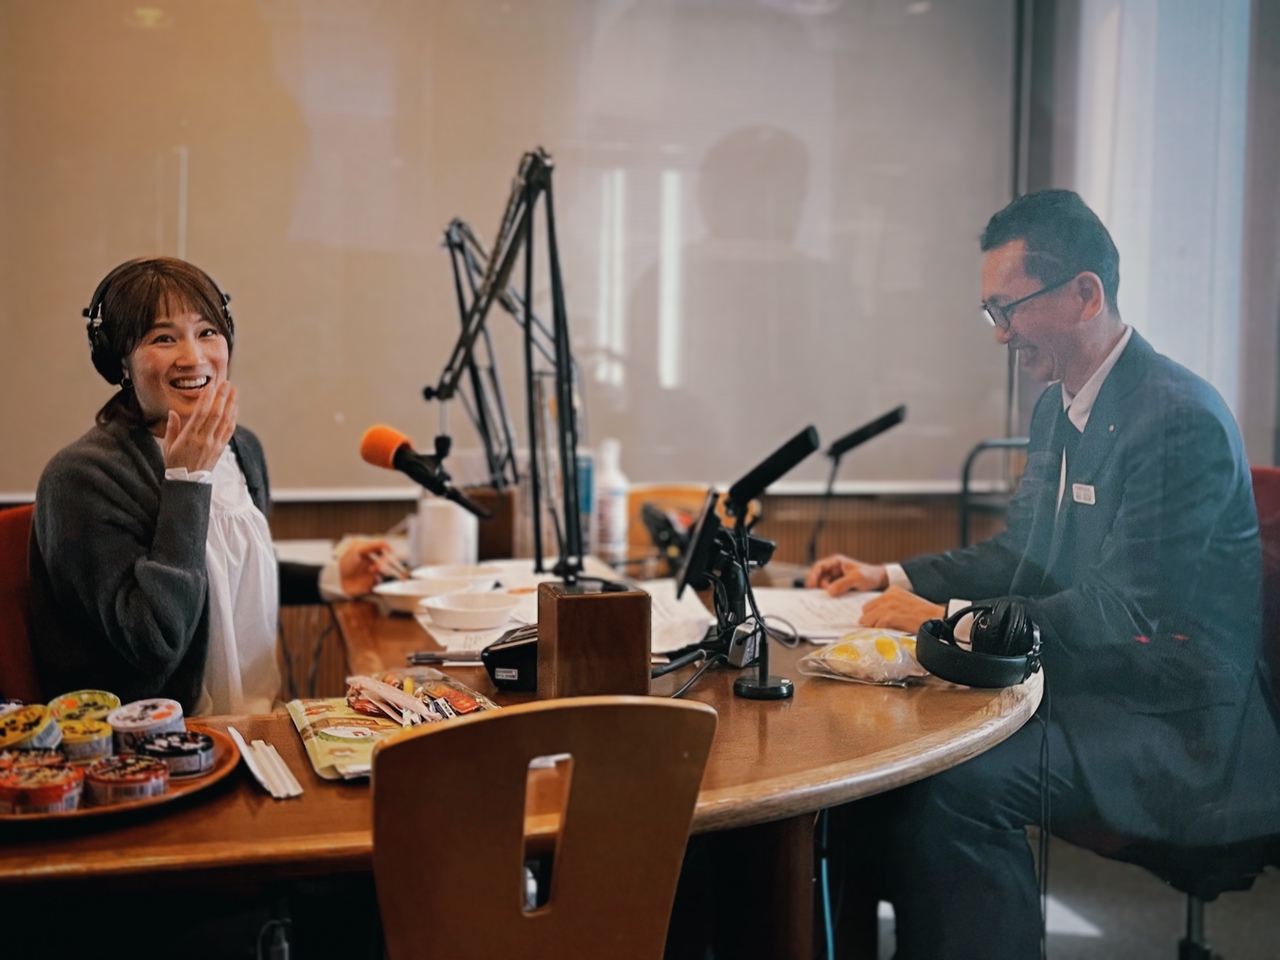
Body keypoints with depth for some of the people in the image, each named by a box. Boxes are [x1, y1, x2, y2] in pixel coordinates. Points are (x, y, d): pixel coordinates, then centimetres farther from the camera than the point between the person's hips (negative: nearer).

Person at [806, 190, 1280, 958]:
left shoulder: (1181, 420, -20)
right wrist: (895, 577, 5)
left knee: (955, 784, -28)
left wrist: (947, 620, -19)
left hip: (1175, 723, -8)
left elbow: (1120, 614, -23)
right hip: (1086, 685, 9)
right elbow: (1024, 554, 18)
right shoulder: (1058, 408, 9)